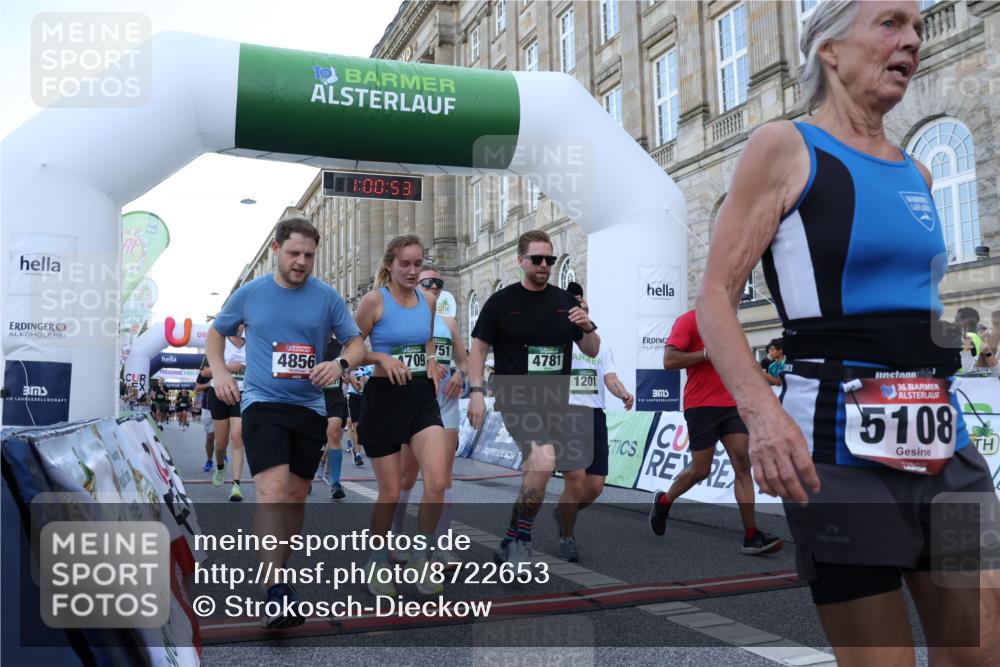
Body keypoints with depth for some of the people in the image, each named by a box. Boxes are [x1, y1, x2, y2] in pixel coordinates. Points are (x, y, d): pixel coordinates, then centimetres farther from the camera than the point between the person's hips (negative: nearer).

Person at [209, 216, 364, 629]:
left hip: (310, 407, 3)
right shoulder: (250, 294, 2)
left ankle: (277, 570, 32)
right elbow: (216, 332, 17)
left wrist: (340, 364, -17)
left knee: (296, 495, 11)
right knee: (273, 489, -20)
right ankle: (275, 591, -19)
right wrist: (219, 372, 1)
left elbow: (356, 344, 5)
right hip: (262, 403, -2)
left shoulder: (327, 297, 2)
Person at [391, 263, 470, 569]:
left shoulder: (448, 323, 15)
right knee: (408, 474, 5)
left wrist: (459, 374, -3)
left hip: (445, 404, 3)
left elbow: (464, 360, 19)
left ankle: (440, 549, -4)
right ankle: (396, 538, 24)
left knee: (444, 475, -4)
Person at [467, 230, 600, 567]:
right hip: (516, 400, -5)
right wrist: (476, 392, -9)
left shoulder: (566, 301, 9)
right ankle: (519, 541, -9)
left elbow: (592, 351, 12)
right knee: (544, 459, -26)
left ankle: (510, 543, 29)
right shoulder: (501, 301, 0)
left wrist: (588, 328, -8)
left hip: (556, 403, 5)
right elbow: (479, 348, 3)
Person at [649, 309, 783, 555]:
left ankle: (751, 535, -4)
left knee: (743, 464, -5)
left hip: (731, 404, 6)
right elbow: (669, 360, -15)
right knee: (701, 470, 3)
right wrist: (708, 353, -18)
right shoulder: (689, 320, -6)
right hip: (701, 406, -6)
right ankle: (663, 502, 30)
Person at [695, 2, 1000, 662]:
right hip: (840, 447, -6)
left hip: (944, 446, 7)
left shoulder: (917, 174, 17)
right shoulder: (784, 147, -3)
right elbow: (715, 298, -11)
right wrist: (761, 409, -26)